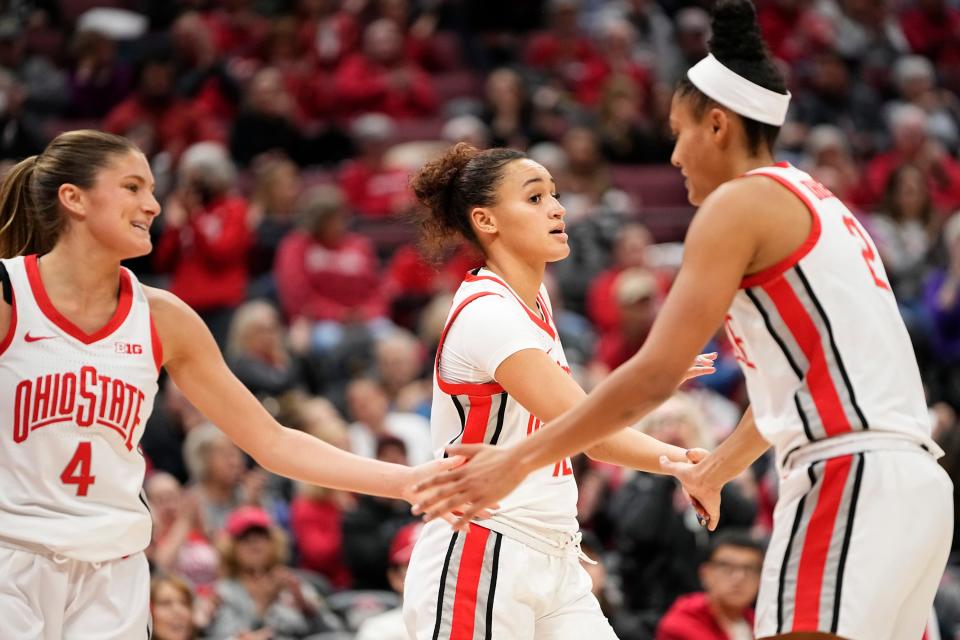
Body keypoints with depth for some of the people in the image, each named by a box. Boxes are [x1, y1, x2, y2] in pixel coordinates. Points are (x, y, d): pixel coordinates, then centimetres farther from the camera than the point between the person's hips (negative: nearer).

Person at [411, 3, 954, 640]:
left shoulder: (741, 202, -4)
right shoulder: (818, 205, 23)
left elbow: (657, 373, -11)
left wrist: (517, 461, -5)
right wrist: (713, 472, 50)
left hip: (849, 480, -10)